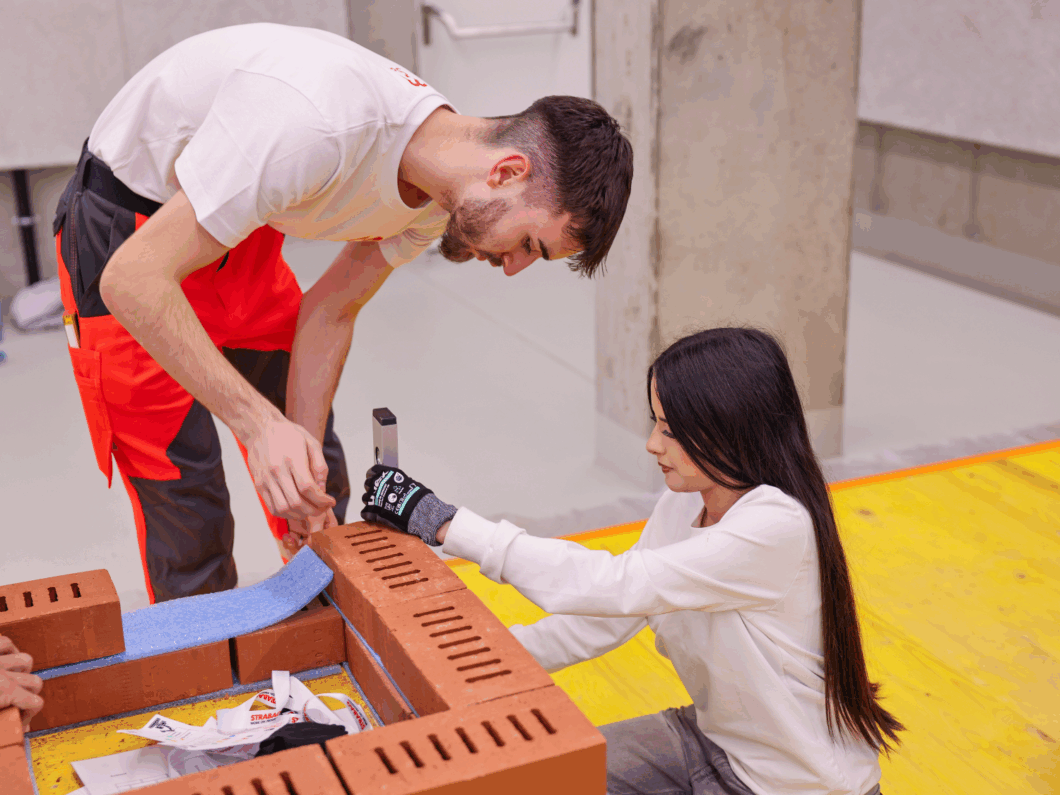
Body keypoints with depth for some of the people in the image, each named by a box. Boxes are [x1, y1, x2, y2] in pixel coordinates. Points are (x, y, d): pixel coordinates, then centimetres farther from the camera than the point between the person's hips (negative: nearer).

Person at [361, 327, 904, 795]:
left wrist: (443, 521, -32)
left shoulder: (777, 528, -30)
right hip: (716, 738, 7)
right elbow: (612, 614, -1)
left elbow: (612, 586, -34)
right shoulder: (685, 502, -3)